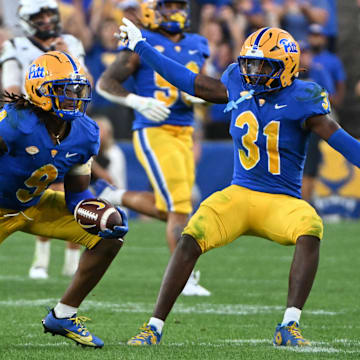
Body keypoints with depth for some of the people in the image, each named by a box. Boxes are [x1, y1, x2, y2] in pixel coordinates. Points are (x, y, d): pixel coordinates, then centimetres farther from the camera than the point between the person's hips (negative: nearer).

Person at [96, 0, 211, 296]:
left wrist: (193, 96, -2)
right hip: (153, 132, -7)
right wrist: (138, 102, -19)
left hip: (184, 133, 7)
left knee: (168, 209, 10)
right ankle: (185, 277, -5)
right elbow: (105, 83, -4)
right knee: (179, 207, -11)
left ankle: (112, 196, 30)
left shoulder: (196, 47, 13)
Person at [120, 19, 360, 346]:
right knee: (189, 241, -18)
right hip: (239, 195, 3)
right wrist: (140, 47, 19)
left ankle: (289, 327, -32)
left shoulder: (300, 99, -10)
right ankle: (154, 328, -9)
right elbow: (191, 83, 13)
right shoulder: (239, 86, 2)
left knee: (310, 230, -34)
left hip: (283, 202, -3)